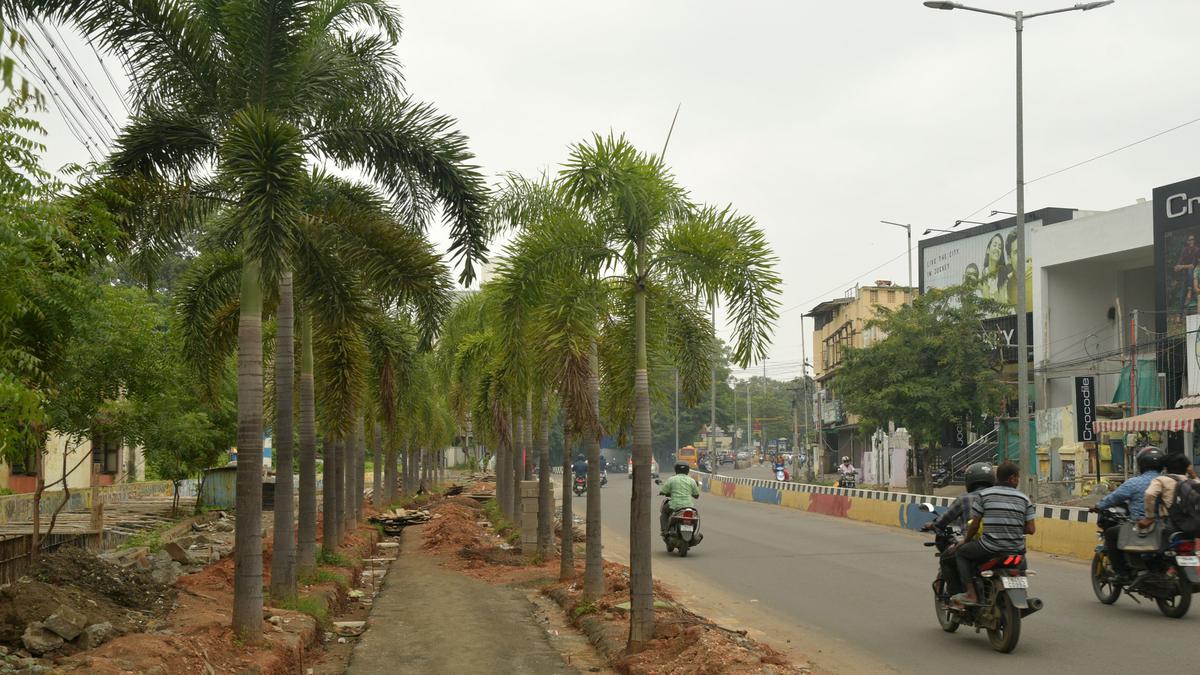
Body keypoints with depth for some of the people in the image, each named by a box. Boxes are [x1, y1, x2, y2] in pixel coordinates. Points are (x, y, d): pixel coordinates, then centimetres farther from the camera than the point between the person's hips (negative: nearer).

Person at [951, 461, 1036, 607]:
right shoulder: (1024, 498, 5)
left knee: (961, 553, 18)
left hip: (990, 548, -3)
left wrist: (965, 541, 18)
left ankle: (970, 593, 4)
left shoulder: (983, 495, -1)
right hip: (1016, 550, 3)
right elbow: (1031, 529, 1)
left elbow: (974, 525, 0)